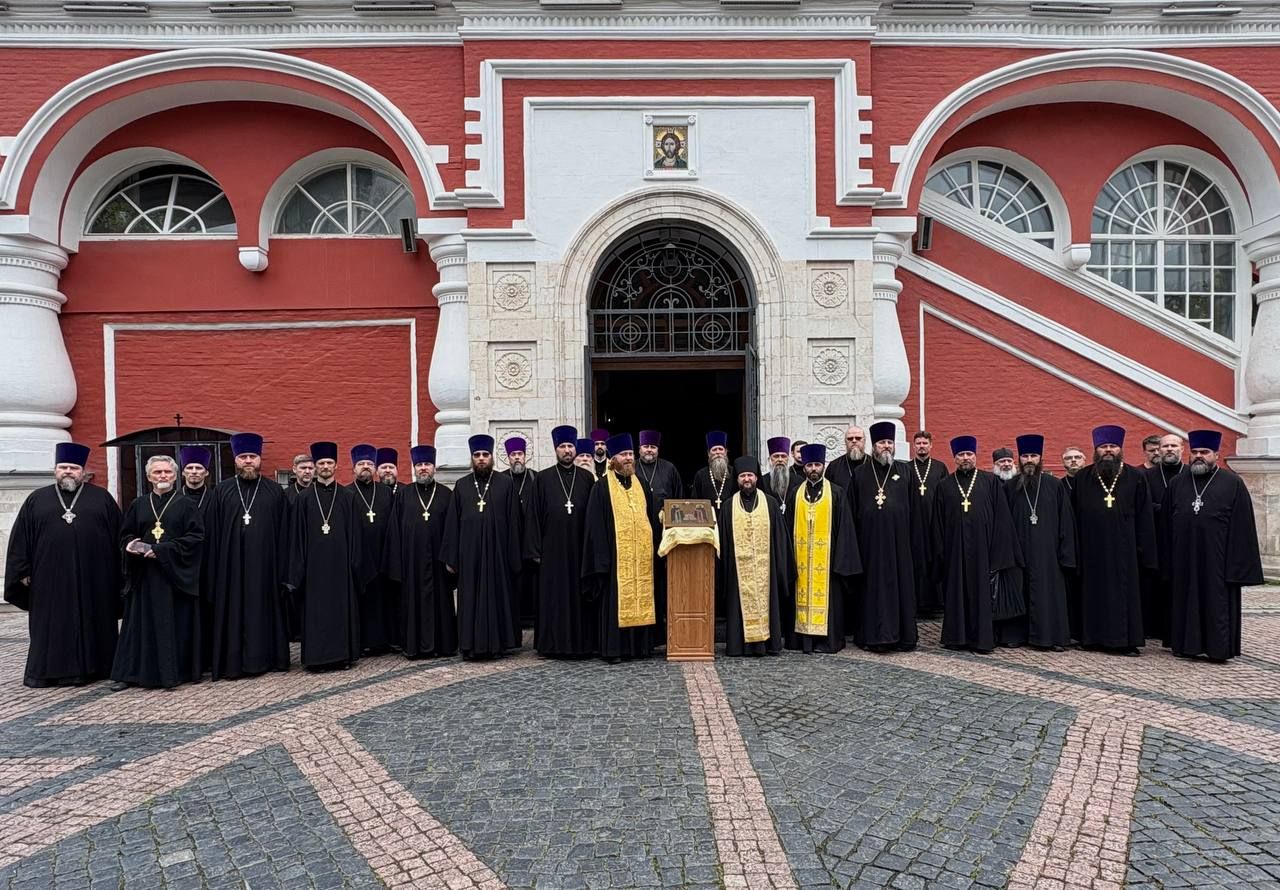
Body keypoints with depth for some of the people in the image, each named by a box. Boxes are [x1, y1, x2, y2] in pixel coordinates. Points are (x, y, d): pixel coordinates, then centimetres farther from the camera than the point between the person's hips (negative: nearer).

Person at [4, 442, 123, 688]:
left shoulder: (101, 498, 6)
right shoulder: (36, 499, 9)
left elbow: (119, 535, 5)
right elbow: (20, 538, 9)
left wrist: (118, 571, 0)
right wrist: (23, 572, 3)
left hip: (92, 578, -1)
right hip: (50, 578, 1)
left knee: (89, 623, 6)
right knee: (50, 626, 7)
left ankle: (88, 668, 15)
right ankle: (45, 671, 17)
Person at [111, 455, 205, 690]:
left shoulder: (186, 505, 0)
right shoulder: (138, 504, 9)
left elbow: (196, 536, -7)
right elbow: (125, 534, 15)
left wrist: (163, 550, -14)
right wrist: (132, 544, -8)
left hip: (176, 573, -2)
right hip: (144, 574, 3)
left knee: (175, 623, 1)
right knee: (143, 623, 6)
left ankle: (174, 671, 9)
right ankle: (130, 672, 14)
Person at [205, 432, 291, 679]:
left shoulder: (275, 492, 5)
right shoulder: (222, 491, 6)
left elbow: (284, 535, 3)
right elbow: (211, 533, 4)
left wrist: (284, 572, -2)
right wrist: (212, 572, -2)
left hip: (265, 565, 0)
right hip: (231, 565, 0)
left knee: (264, 610, 7)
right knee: (232, 612, 5)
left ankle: (265, 657, 18)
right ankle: (232, 662, 15)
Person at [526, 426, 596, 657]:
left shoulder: (587, 478, 7)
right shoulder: (543, 479, 4)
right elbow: (534, 516, 2)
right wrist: (535, 550, -3)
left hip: (580, 549, 1)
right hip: (553, 549, -1)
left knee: (579, 595, 5)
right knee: (554, 597, 4)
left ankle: (582, 642, 15)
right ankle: (554, 644, 13)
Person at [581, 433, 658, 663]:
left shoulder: (640, 486, 15)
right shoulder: (602, 487, -2)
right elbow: (595, 525, -7)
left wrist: (654, 549, 10)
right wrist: (602, 557, -13)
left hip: (641, 555, 5)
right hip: (616, 555, -5)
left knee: (640, 599, 7)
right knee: (615, 600, -2)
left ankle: (640, 645, 16)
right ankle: (613, 648, 5)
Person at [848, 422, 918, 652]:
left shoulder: (905, 471, 8)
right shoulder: (860, 474, 5)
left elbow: (913, 507, 6)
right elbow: (852, 511, 5)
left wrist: (914, 539, 0)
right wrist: (853, 542, 0)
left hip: (898, 541, 1)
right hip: (870, 542, -1)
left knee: (901, 585, 6)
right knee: (873, 587, 3)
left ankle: (904, 635, 16)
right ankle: (875, 635, 11)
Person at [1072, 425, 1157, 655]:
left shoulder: (1135, 478, 3)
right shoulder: (1082, 478, 5)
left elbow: (1144, 518, 3)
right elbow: (1075, 516, 5)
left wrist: (1144, 550, -2)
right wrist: (1075, 549, 1)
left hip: (1123, 548, -1)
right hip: (1092, 548, 1)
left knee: (1124, 592, 3)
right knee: (1094, 591, 7)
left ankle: (1125, 639, 12)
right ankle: (1094, 637, 16)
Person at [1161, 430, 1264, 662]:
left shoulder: (1233, 483, 1)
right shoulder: (1177, 483, 8)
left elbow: (1243, 527, -1)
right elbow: (1165, 521, 9)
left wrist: (1240, 563, -7)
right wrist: (1167, 560, 4)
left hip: (1216, 559, -2)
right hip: (1184, 560, 3)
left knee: (1218, 602, 4)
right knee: (1186, 602, 8)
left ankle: (1218, 648, 13)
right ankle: (1188, 645, 17)